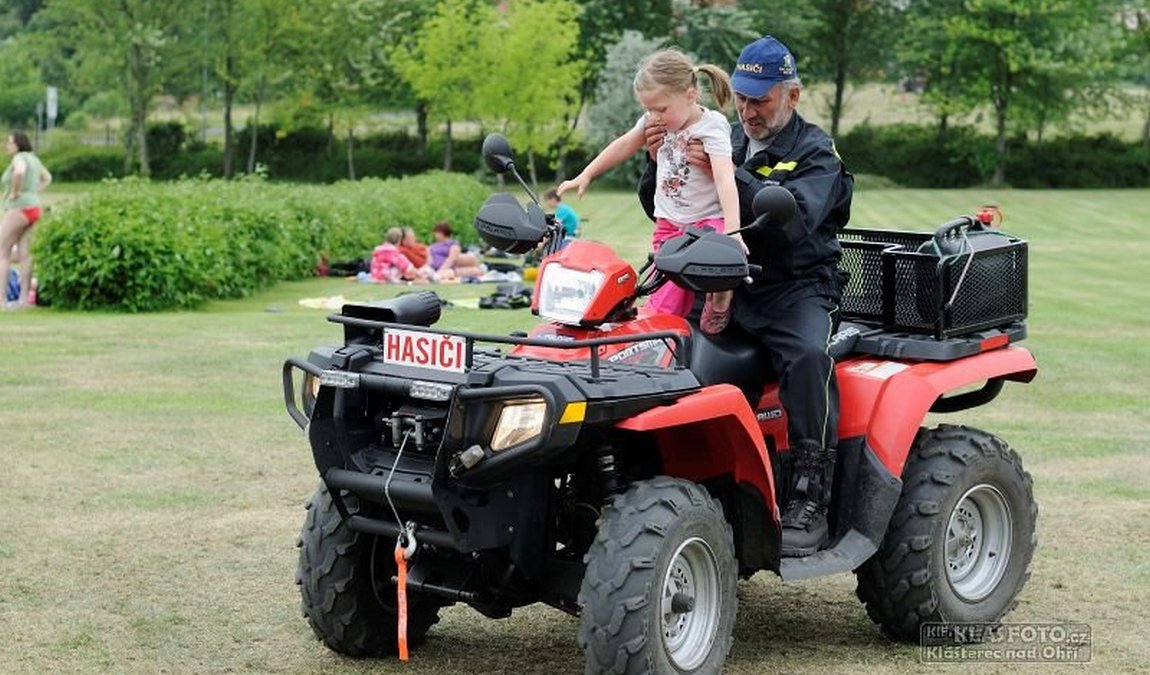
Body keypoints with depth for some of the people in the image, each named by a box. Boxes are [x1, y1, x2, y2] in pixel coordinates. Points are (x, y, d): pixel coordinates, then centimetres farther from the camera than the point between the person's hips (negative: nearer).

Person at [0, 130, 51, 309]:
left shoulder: (19, 158, -13)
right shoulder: (33, 158, 14)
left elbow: (19, 172, -37)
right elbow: (47, 177, 29)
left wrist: (15, 192, -23)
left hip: (19, 209, -9)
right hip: (33, 208, 9)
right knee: (24, 254, 8)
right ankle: (24, 298, 7)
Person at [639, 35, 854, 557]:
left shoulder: (815, 153, 0)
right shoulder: (726, 142, 15)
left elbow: (793, 220, -21)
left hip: (797, 289, -5)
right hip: (728, 285, 5)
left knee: (807, 356, -36)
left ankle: (809, 500, -30)